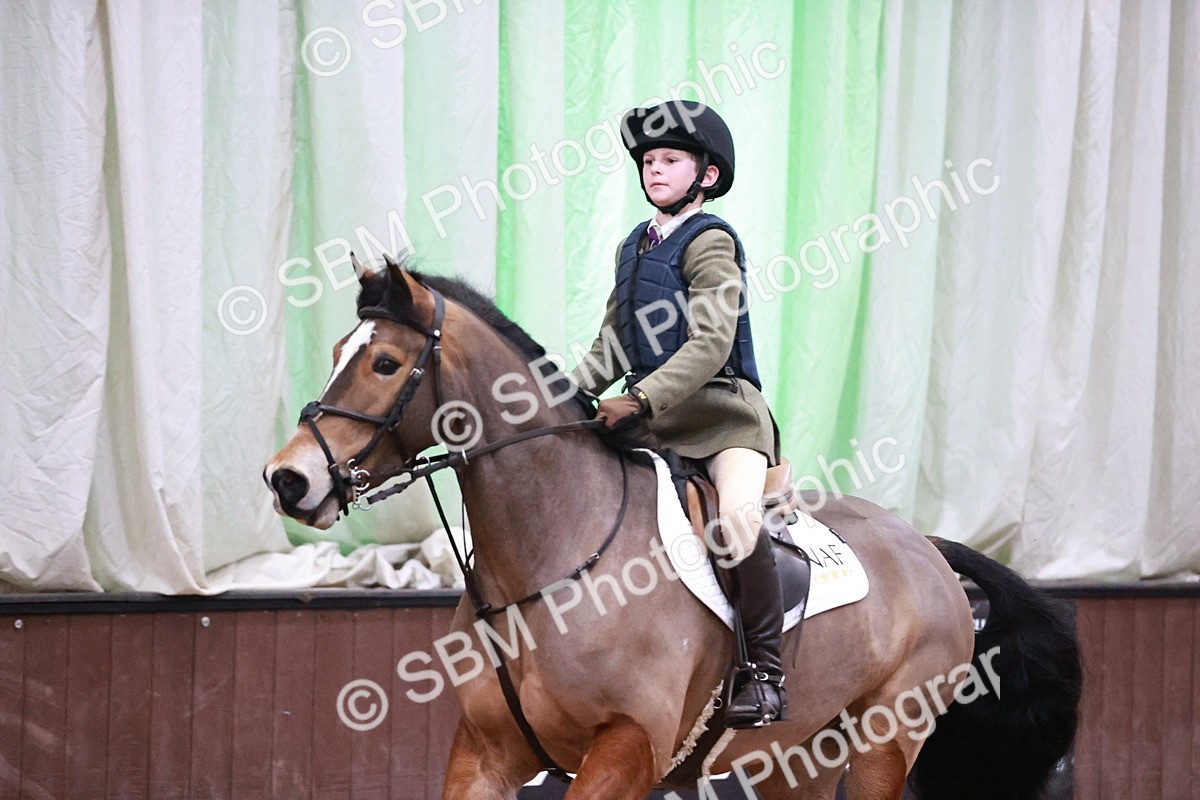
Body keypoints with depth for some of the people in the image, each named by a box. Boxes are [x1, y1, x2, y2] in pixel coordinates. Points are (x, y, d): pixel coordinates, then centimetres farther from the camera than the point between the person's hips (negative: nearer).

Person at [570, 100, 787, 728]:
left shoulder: (710, 242, -7)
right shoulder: (634, 246, 17)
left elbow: (711, 344, -19)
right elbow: (613, 343, 24)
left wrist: (640, 400, -27)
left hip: (720, 409, -8)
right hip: (648, 414, 8)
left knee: (737, 516, -33)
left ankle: (765, 674, -22)